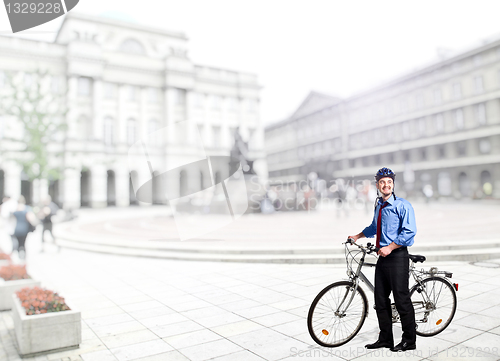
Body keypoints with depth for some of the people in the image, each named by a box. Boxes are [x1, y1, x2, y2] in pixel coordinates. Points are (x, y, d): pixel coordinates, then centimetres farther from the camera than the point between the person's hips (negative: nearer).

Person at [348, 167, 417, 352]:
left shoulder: (402, 205, -8)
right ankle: (385, 338, 25)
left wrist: (390, 247, -20)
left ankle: (409, 340, 17)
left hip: (397, 257, -8)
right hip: (383, 257, 8)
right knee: (381, 300, 12)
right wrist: (357, 236, 33)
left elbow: (409, 231, -18)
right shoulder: (379, 205, 15)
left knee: (402, 300, 0)